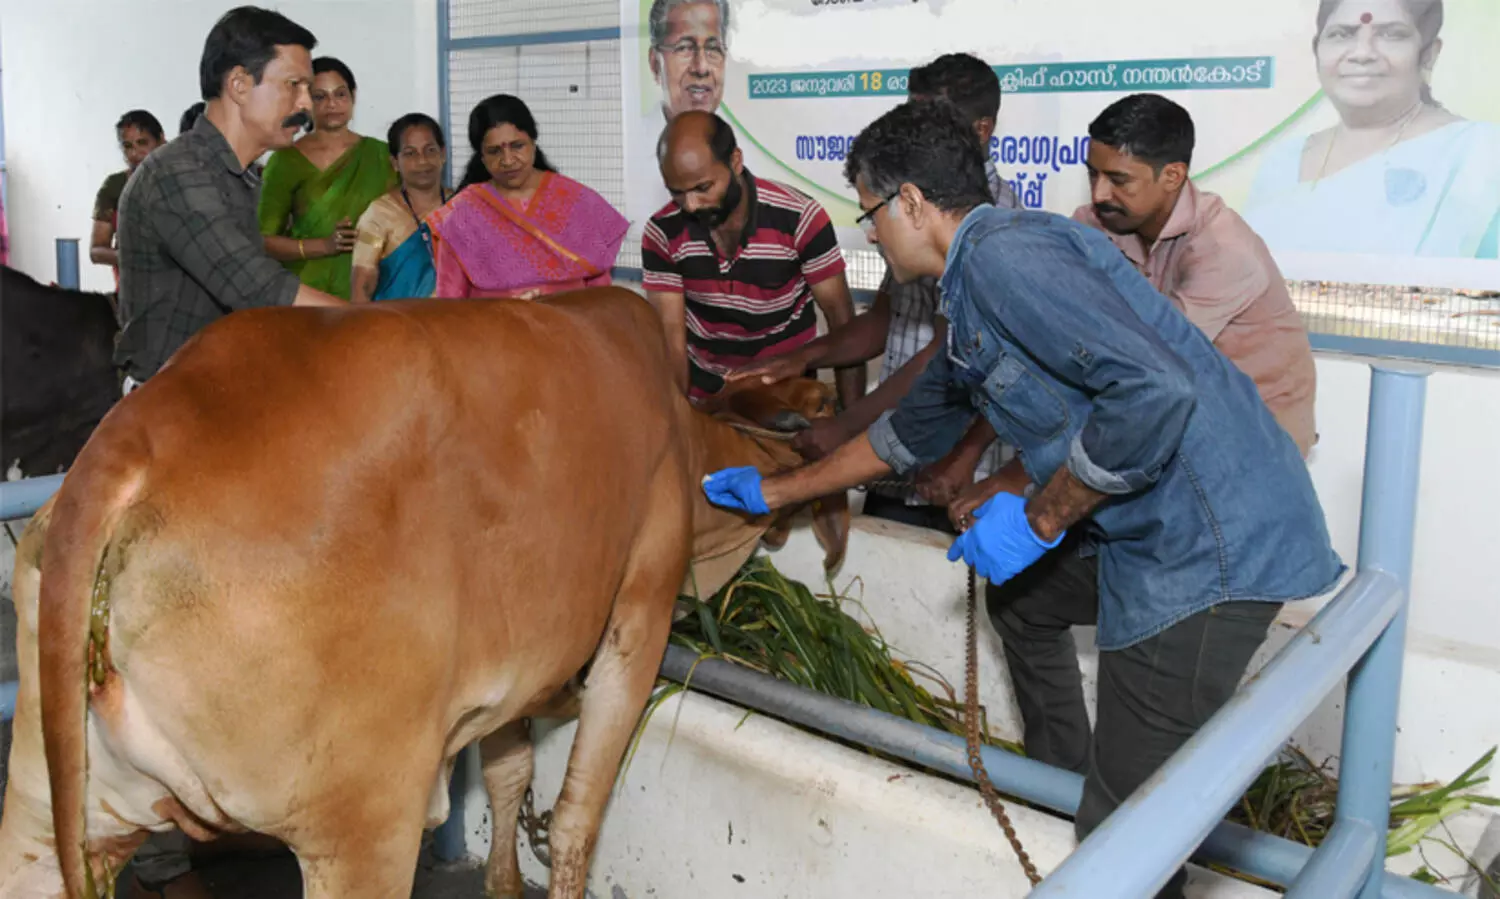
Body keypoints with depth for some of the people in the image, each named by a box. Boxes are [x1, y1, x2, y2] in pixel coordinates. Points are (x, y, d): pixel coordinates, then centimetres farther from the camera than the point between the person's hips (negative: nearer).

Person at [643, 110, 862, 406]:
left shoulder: (799, 218, -20)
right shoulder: (662, 234, -13)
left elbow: (841, 317, -15)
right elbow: (670, 336, -11)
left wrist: (853, 417, -19)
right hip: (704, 394, 2)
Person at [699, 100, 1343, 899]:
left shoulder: (1002, 252, -16)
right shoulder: (972, 300, 17)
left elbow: (1155, 387, -28)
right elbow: (911, 431, 30)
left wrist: (1039, 518, -17)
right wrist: (775, 490, 36)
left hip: (1208, 539, -11)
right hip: (1151, 528, 11)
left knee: (1124, 829, -6)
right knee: (1023, 599, 31)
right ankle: (1057, 782, 46)